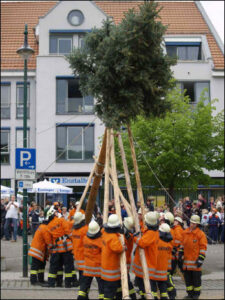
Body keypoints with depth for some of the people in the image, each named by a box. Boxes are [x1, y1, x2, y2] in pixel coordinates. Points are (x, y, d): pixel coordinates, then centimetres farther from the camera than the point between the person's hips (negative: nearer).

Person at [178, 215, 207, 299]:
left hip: (195, 260, -5)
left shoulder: (200, 234, -7)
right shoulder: (185, 232, 9)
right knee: (187, 277, 10)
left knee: (196, 277, 3)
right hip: (186, 259, 5)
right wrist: (180, 256, 13)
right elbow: (182, 245, 17)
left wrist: (200, 259, -12)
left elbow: (203, 247, -7)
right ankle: (190, 293, 21)